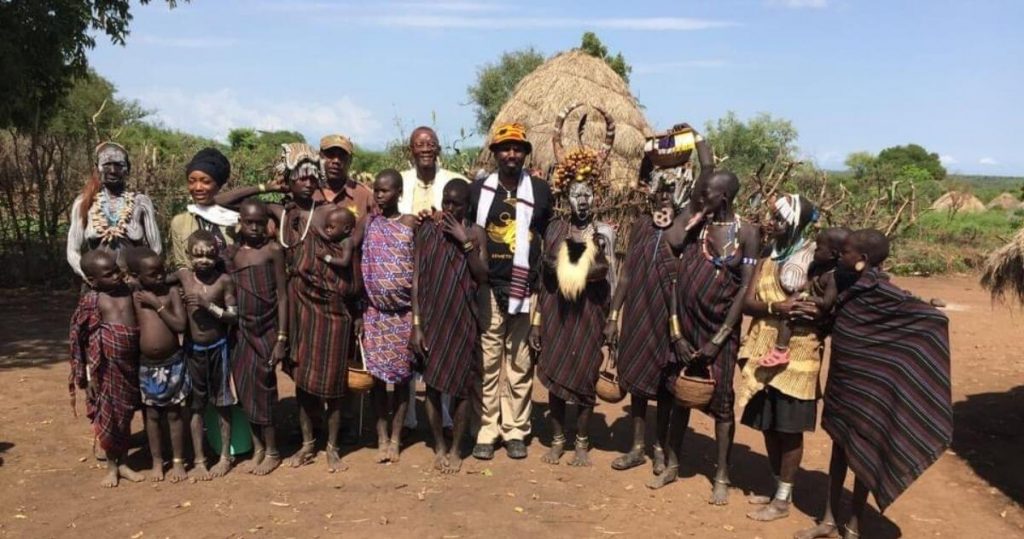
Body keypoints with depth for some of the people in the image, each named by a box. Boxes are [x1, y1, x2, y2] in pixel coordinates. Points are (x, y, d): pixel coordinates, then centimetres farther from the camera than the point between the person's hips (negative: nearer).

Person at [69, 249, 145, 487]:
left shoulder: (128, 290, 3)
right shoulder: (91, 300, -9)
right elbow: (84, 339, -7)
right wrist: (90, 374, -8)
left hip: (131, 362, 4)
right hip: (107, 364, -4)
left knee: (126, 413, 14)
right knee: (108, 415, 7)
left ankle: (123, 463, 30)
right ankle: (111, 466, 24)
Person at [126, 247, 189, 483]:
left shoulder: (172, 292, -6)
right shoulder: (133, 297, -4)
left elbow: (181, 325, -14)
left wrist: (157, 304, -16)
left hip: (173, 362, -1)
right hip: (147, 365, 1)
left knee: (174, 412, 9)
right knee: (152, 414, 12)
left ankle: (178, 461, 21)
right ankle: (157, 461, 26)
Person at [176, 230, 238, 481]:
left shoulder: (224, 280, -11)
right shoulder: (182, 276, -5)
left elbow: (234, 316, -11)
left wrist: (209, 305, -22)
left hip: (218, 348, -2)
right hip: (193, 348, 2)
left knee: (222, 403, 10)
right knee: (196, 406, 9)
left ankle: (225, 456, 23)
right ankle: (199, 460, 20)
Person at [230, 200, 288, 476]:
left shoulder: (273, 250, -6)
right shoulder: (233, 251, 6)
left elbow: (282, 296, -7)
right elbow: (230, 293, 8)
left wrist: (282, 338, -11)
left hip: (267, 330, -4)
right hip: (241, 330, 4)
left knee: (262, 389, 0)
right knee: (245, 389, 7)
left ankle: (272, 452, 14)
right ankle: (257, 447, 22)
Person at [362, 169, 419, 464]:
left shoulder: (411, 223, -2)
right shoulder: (368, 223, 3)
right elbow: (360, 268, 4)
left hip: (403, 311, -1)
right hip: (374, 311, 1)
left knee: (401, 376, 6)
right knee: (377, 375, 5)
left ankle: (395, 439, 16)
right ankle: (382, 439, 15)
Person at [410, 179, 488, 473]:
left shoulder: (476, 233, -1)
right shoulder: (426, 230, 0)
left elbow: (483, 277, -8)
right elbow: (416, 279, 0)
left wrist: (465, 242, -15)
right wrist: (416, 324, -4)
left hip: (462, 320, 0)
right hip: (431, 319, 1)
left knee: (461, 385, 4)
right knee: (432, 384, 7)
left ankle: (456, 449, 21)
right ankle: (439, 446, 24)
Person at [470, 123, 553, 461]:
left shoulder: (541, 191, 7)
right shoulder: (478, 189, 6)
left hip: (525, 288, 0)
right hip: (487, 287, 0)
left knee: (519, 362, 5)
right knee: (488, 360, 3)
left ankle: (516, 431, 14)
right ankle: (486, 430, 11)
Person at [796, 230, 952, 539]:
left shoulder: (880, 292, -21)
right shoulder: (848, 286, 1)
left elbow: (932, 317, -25)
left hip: (866, 388, -8)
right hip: (842, 382, 8)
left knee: (862, 452, 7)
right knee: (838, 447, 16)